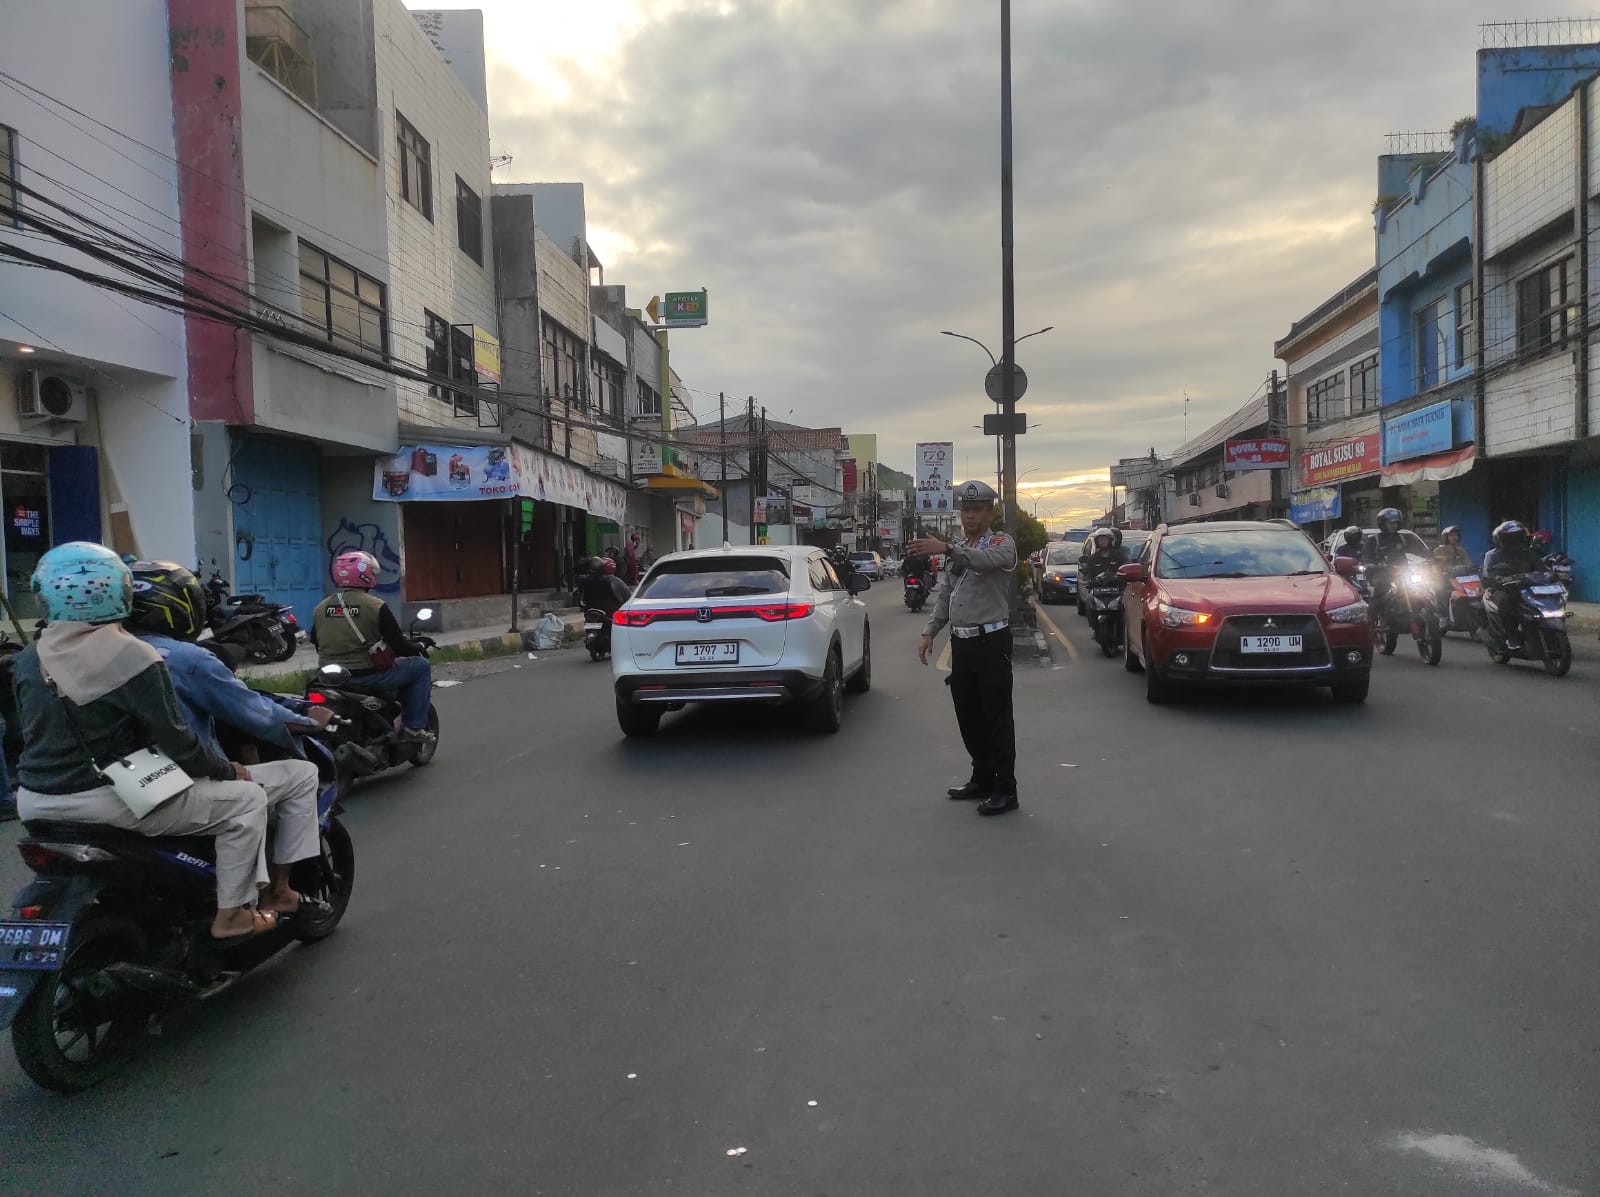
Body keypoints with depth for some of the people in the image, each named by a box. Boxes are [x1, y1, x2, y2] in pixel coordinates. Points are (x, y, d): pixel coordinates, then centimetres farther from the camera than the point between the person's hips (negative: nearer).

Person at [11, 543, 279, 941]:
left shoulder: (29, 659, 3)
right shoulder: (132, 658, -18)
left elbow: (33, 729, 16)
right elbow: (175, 740, -15)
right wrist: (228, 769, 0)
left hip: (35, 803, 8)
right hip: (108, 802, -8)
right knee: (246, 798, 2)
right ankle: (231, 915, 4)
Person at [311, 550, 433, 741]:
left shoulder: (320, 608, 4)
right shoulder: (376, 606, -13)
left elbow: (316, 643, 15)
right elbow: (398, 645, -11)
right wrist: (419, 648, 10)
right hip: (368, 677, -6)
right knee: (421, 666, 9)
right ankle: (414, 726, 7)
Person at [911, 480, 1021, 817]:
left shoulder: (1002, 543, -6)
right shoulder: (957, 549, 17)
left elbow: (987, 559, -30)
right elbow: (945, 595, 20)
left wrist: (946, 549, -44)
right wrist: (930, 633, 10)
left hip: (991, 641, -7)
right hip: (961, 642, 7)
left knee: (997, 718, -4)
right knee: (968, 716, 13)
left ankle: (1005, 790, 2)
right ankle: (983, 779, 27)